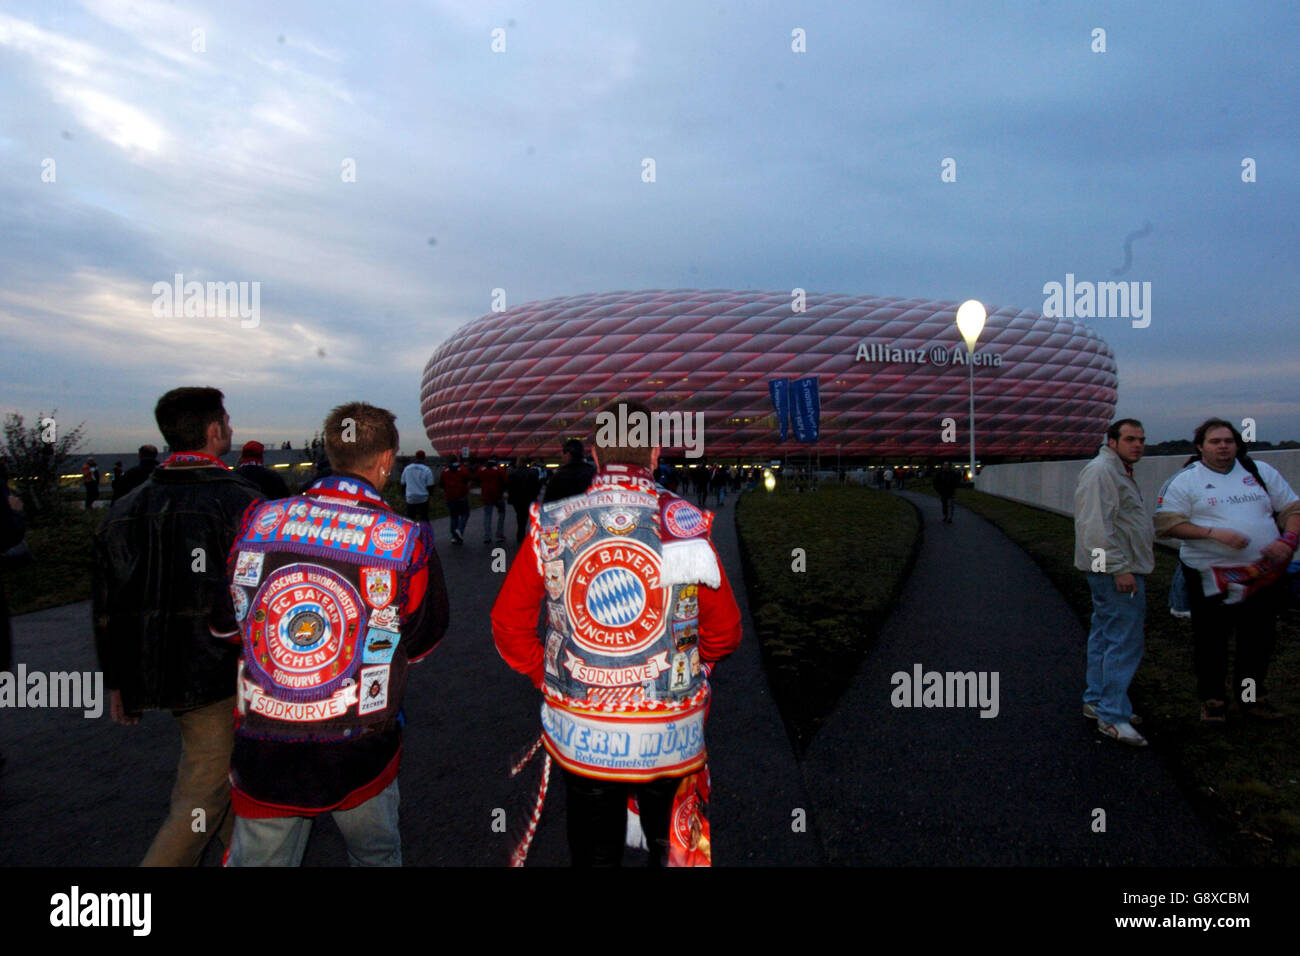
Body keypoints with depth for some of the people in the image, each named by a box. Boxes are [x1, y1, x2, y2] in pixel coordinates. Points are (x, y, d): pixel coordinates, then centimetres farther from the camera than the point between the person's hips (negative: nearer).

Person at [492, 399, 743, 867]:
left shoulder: (550, 524, -8)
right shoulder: (688, 524, -11)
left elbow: (509, 622, -3)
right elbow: (725, 631, -3)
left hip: (579, 734, 1)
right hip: (669, 739, 0)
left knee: (593, 850, 21)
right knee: (671, 845, 23)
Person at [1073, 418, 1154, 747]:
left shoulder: (1120, 472, 20)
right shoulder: (1101, 471, -15)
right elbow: (1097, 526, -24)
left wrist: (1148, 541, 22)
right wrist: (1119, 568, -26)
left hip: (1120, 568, 11)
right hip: (1117, 571, -11)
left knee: (1105, 636, 16)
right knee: (1125, 642, -11)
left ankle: (1096, 701, 26)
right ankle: (1112, 716, -6)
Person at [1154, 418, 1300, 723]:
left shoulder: (1260, 471, 10)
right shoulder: (1186, 480, -2)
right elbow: (1166, 523, -10)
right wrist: (1214, 532, -20)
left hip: (1265, 572, 4)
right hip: (1211, 576, -3)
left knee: (1259, 640, 12)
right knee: (1211, 641, 5)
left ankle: (1251, 697, 29)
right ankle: (1211, 699, 20)